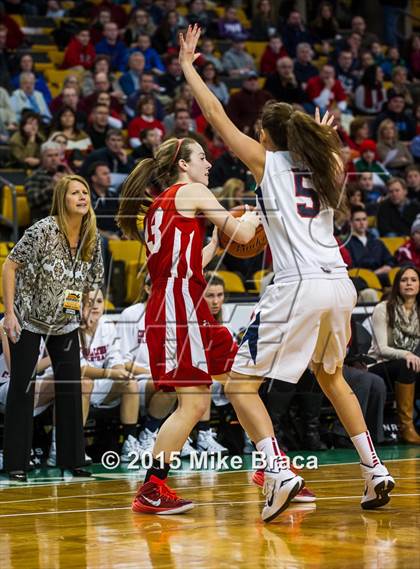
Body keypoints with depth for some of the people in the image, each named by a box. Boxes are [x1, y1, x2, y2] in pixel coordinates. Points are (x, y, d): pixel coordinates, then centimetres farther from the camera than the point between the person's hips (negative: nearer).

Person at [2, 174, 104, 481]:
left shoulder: (92, 238, -4)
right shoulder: (43, 230, -20)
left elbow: (92, 280, 10)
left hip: (66, 322, 5)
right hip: (27, 318, -5)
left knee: (71, 387, 3)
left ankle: (72, 459, 13)